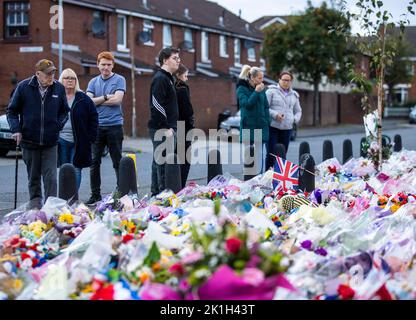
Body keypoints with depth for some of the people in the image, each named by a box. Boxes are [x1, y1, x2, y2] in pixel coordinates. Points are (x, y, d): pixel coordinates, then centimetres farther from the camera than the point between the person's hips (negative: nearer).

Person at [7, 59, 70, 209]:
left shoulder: (59, 88, 0)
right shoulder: (24, 87, -4)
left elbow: (64, 111, 13)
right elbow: (12, 111, 4)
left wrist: (58, 125, -3)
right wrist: (16, 129, -8)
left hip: (50, 142, 0)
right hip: (29, 140, 0)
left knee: (50, 178, -7)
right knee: (33, 176, 13)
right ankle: (35, 202, 26)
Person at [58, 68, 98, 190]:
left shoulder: (83, 99, 2)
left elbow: (93, 118, 5)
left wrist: (91, 137, -2)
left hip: (79, 142, -1)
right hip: (61, 140, 1)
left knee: (76, 170, -3)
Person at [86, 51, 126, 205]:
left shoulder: (119, 80, 1)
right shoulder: (93, 82, 12)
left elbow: (117, 100, -12)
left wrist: (96, 100, -4)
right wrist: (106, 97, -9)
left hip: (114, 125, -3)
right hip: (96, 126, 3)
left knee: (117, 162, 2)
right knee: (94, 162, 4)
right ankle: (95, 194, 11)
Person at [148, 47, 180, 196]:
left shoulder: (168, 78, 19)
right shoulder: (160, 79, -13)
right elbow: (157, 105, -20)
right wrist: (167, 128, -20)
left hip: (167, 128, 10)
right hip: (162, 128, -10)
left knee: (159, 162, 13)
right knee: (163, 163, -9)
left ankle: (156, 193, 19)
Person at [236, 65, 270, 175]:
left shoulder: (261, 89, 8)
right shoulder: (242, 89, -3)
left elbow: (266, 107, 11)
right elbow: (247, 104, -17)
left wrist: (267, 121, 2)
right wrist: (256, 92, -17)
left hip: (261, 127, 3)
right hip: (248, 126, -3)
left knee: (261, 155, -1)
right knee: (248, 154, 3)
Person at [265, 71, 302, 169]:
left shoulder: (294, 95, 17)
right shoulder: (271, 91, 0)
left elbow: (298, 111, 25)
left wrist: (295, 119, 5)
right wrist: (275, 114, -18)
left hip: (287, 128, 5)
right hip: (273, 127, -5)